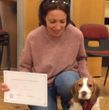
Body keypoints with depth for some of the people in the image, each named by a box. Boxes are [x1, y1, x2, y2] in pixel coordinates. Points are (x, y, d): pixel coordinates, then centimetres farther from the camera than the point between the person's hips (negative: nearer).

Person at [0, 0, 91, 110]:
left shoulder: (76, 35, -13)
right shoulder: (33, 37, -16)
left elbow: (81, 59, 8)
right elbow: (25, 67, -3)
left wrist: (87, 79, -9)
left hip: (67, 77, 1)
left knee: (68, 82, -36)